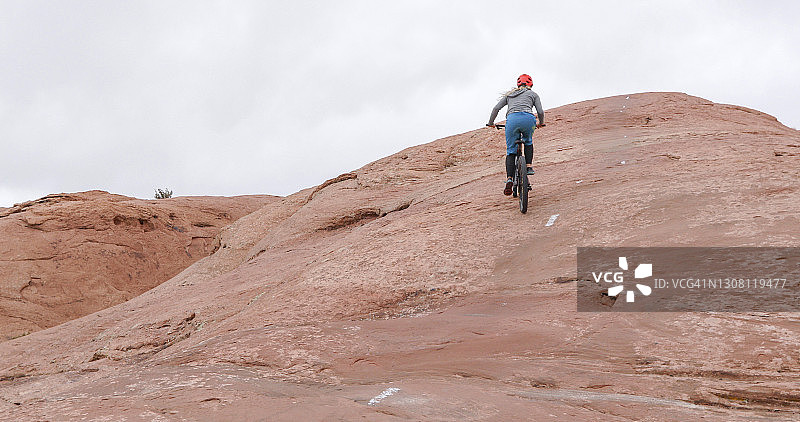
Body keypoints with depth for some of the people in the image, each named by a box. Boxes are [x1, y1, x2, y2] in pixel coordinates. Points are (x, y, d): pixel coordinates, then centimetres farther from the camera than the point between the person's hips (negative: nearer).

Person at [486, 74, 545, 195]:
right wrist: (540, 123, 36)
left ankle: (509, 179, -11)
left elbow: (496, 108, 19)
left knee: (510, 151, 7)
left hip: (512, 119, 0)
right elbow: (540, 112, 16)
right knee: (528, 141, 32)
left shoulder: (509, 94, 30)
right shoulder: (533, 94, 26)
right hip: (528, 118, 0)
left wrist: (491, 123, 32)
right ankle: (529, 167, 18)